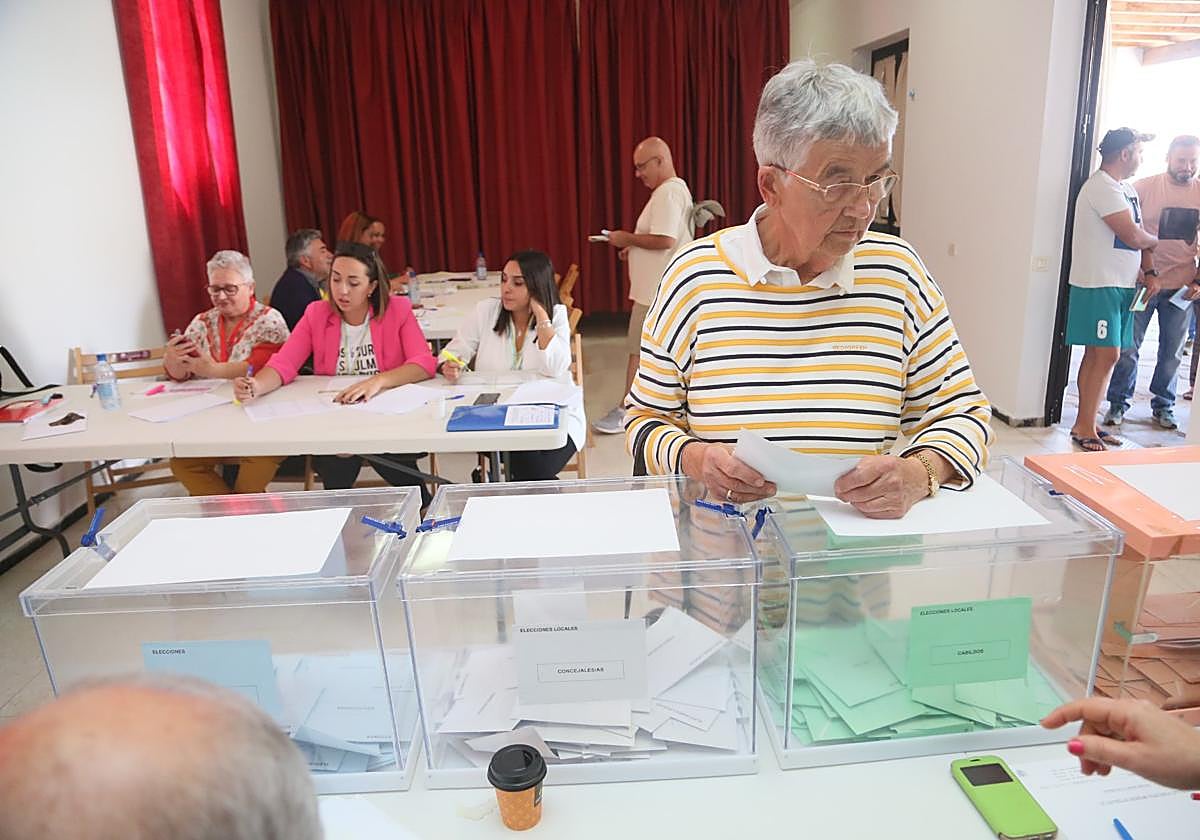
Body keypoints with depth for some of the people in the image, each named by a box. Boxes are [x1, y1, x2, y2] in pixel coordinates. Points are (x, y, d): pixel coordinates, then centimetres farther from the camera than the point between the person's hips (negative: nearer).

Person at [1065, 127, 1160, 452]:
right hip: (1098, 286, -9)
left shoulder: (1126, 190, 19)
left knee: (1098, 355, 10)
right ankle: (1084, 428, -5)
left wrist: (1148, 272, 3)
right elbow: (1133, 236, -18)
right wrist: (1156, 239, 3)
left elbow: (1138, 237, 18)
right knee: (1107, 355, -11)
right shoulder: (1102, 187, -13)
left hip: (1121, 285, 9)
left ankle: (1085, 424, 16)